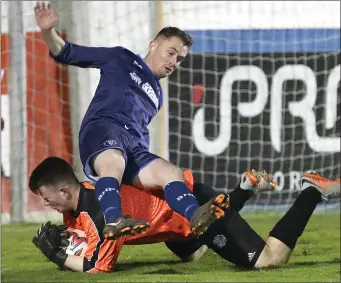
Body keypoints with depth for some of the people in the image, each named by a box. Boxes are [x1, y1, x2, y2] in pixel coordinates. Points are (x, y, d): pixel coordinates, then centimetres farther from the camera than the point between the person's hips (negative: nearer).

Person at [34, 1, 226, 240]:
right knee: (115, 161, -41)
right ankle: (113, 221, -65)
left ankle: (197, 218, -53)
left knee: (172, 173, -24)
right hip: (102, 130, -6)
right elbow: (67, 54, 15)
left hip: (135, 147, 6)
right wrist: (48, 31, -3)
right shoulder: (122, 59, 19)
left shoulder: (157, 95, 35)